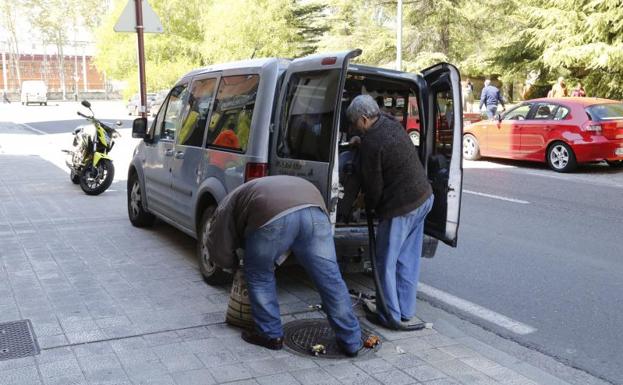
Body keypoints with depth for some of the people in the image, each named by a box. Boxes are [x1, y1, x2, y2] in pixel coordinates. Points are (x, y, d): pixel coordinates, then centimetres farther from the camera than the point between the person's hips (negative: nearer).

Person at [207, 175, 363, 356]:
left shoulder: (228, 206, 32)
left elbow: (219, 251, 25)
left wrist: (235, 265, 43)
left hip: (273, 215, -5)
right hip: (314, 208, 5)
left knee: (259, 276, 20)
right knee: (331, 279, 12)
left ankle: (271, 335, 27)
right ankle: (351, 342, 21)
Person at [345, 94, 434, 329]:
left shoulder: (371, 144, -20)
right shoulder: (391, 124, 6)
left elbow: (374, 185, -13)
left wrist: (369, 205, 6)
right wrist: (359, 143, 19)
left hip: (401, 207, -9)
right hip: (423, 197, 9)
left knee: (386, 262, 5)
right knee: (408, 259, 16)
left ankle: (391, 316, 13)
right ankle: (406, 310, 26)